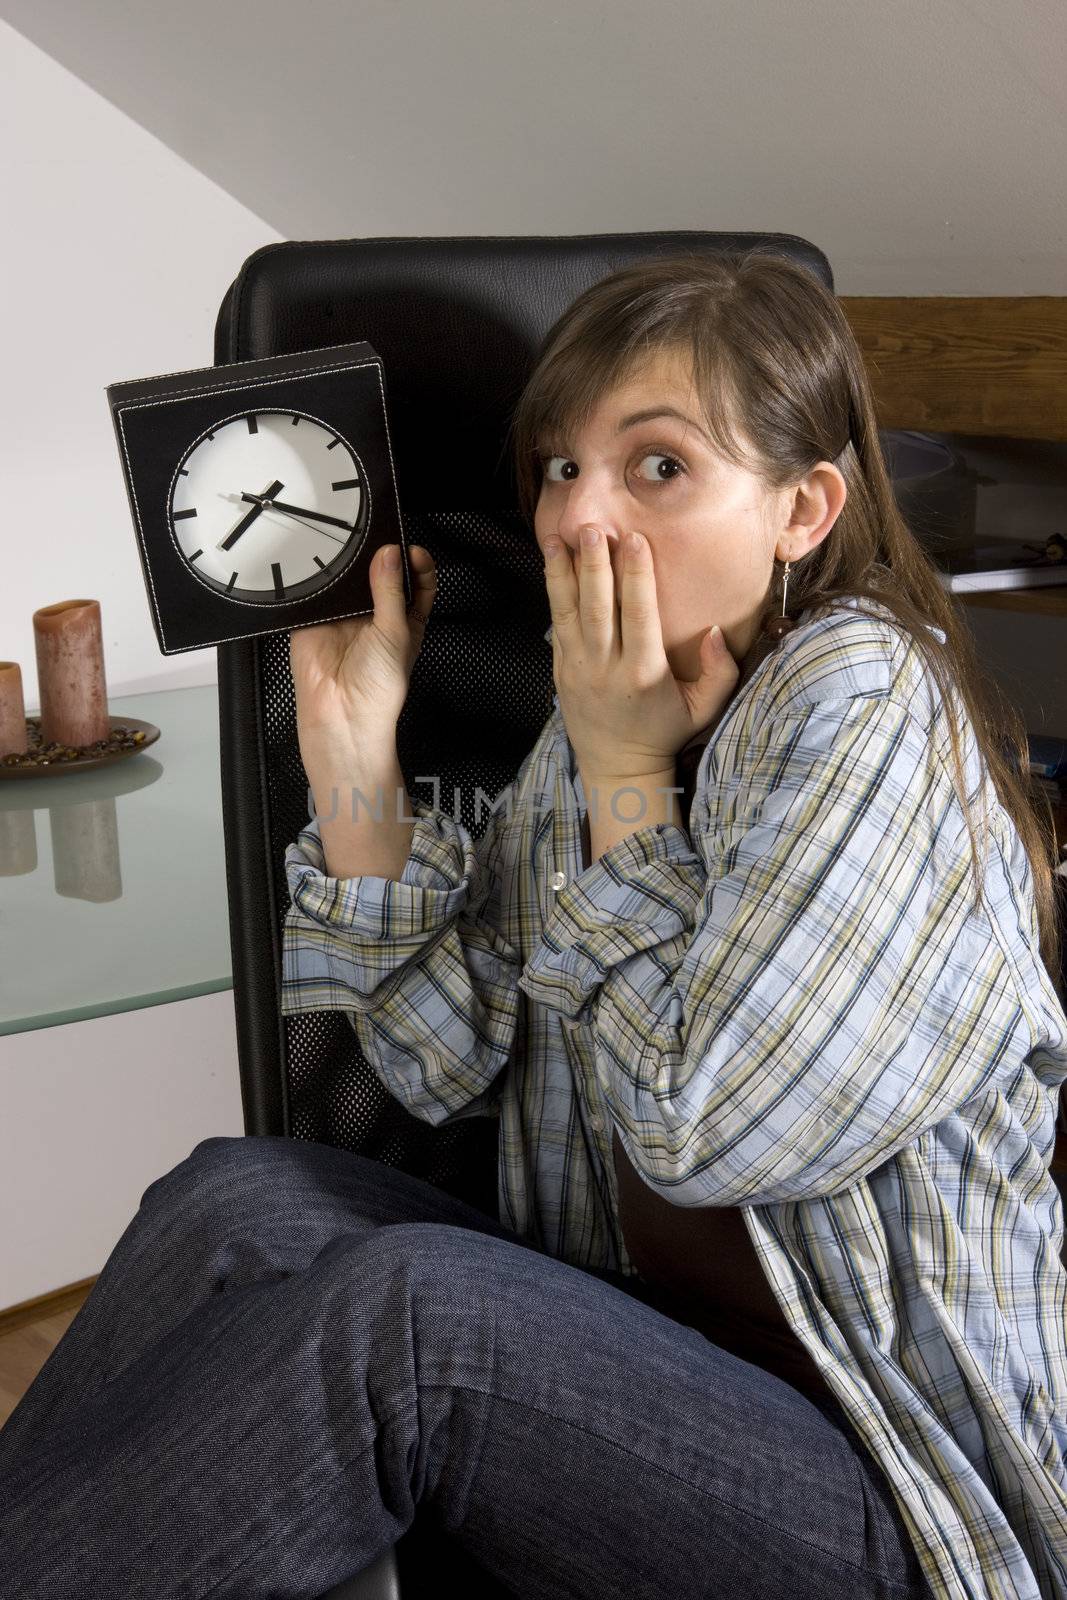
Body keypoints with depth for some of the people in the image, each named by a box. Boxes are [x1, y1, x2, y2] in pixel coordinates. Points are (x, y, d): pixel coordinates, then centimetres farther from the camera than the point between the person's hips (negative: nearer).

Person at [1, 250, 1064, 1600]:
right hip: (647, 1362, 7)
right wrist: (350, 737, -4)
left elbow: (702, 1128, -18)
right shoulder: (607, 707, 8)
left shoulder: (865, 698, -16)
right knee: (238, 1199, -12)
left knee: (400, 1302, -28)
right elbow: (449, 1064, 3)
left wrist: (624, 771, -13)